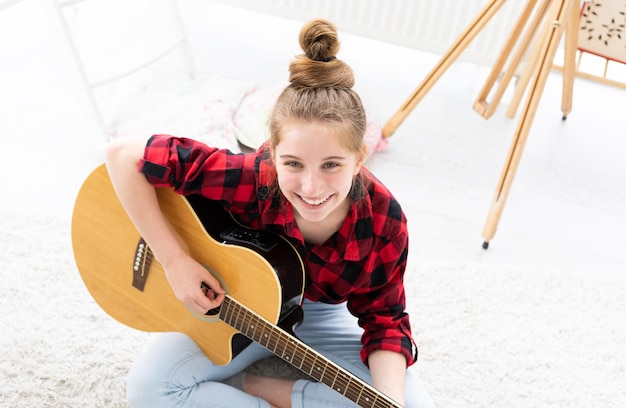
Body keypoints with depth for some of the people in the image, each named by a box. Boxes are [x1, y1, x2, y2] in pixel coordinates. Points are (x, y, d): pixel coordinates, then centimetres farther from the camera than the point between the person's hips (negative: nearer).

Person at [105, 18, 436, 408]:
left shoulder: (384, 224, -27)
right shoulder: (250, 178, -34)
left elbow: (384, 319, -14)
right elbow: (125, 156, -30)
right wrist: (175, 262, -30)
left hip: (323, 316, 2)